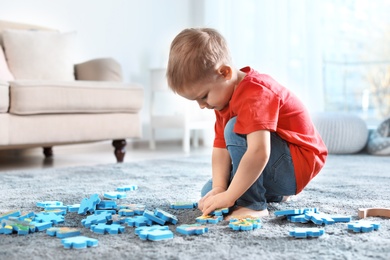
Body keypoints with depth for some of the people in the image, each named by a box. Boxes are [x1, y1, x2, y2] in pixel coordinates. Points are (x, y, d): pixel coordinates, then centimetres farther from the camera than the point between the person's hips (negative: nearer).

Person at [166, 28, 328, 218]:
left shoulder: (255, 94, -28)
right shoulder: (225, 96, 4)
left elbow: (259, 153, -39)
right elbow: (220, 149, -2)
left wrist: (228, 196, -35)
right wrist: (218, 188, -16)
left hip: (298, 165, -10)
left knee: (236, 129, -28)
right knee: (209, 192, 9)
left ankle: (252, 204, -24)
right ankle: (273, 193, 19)